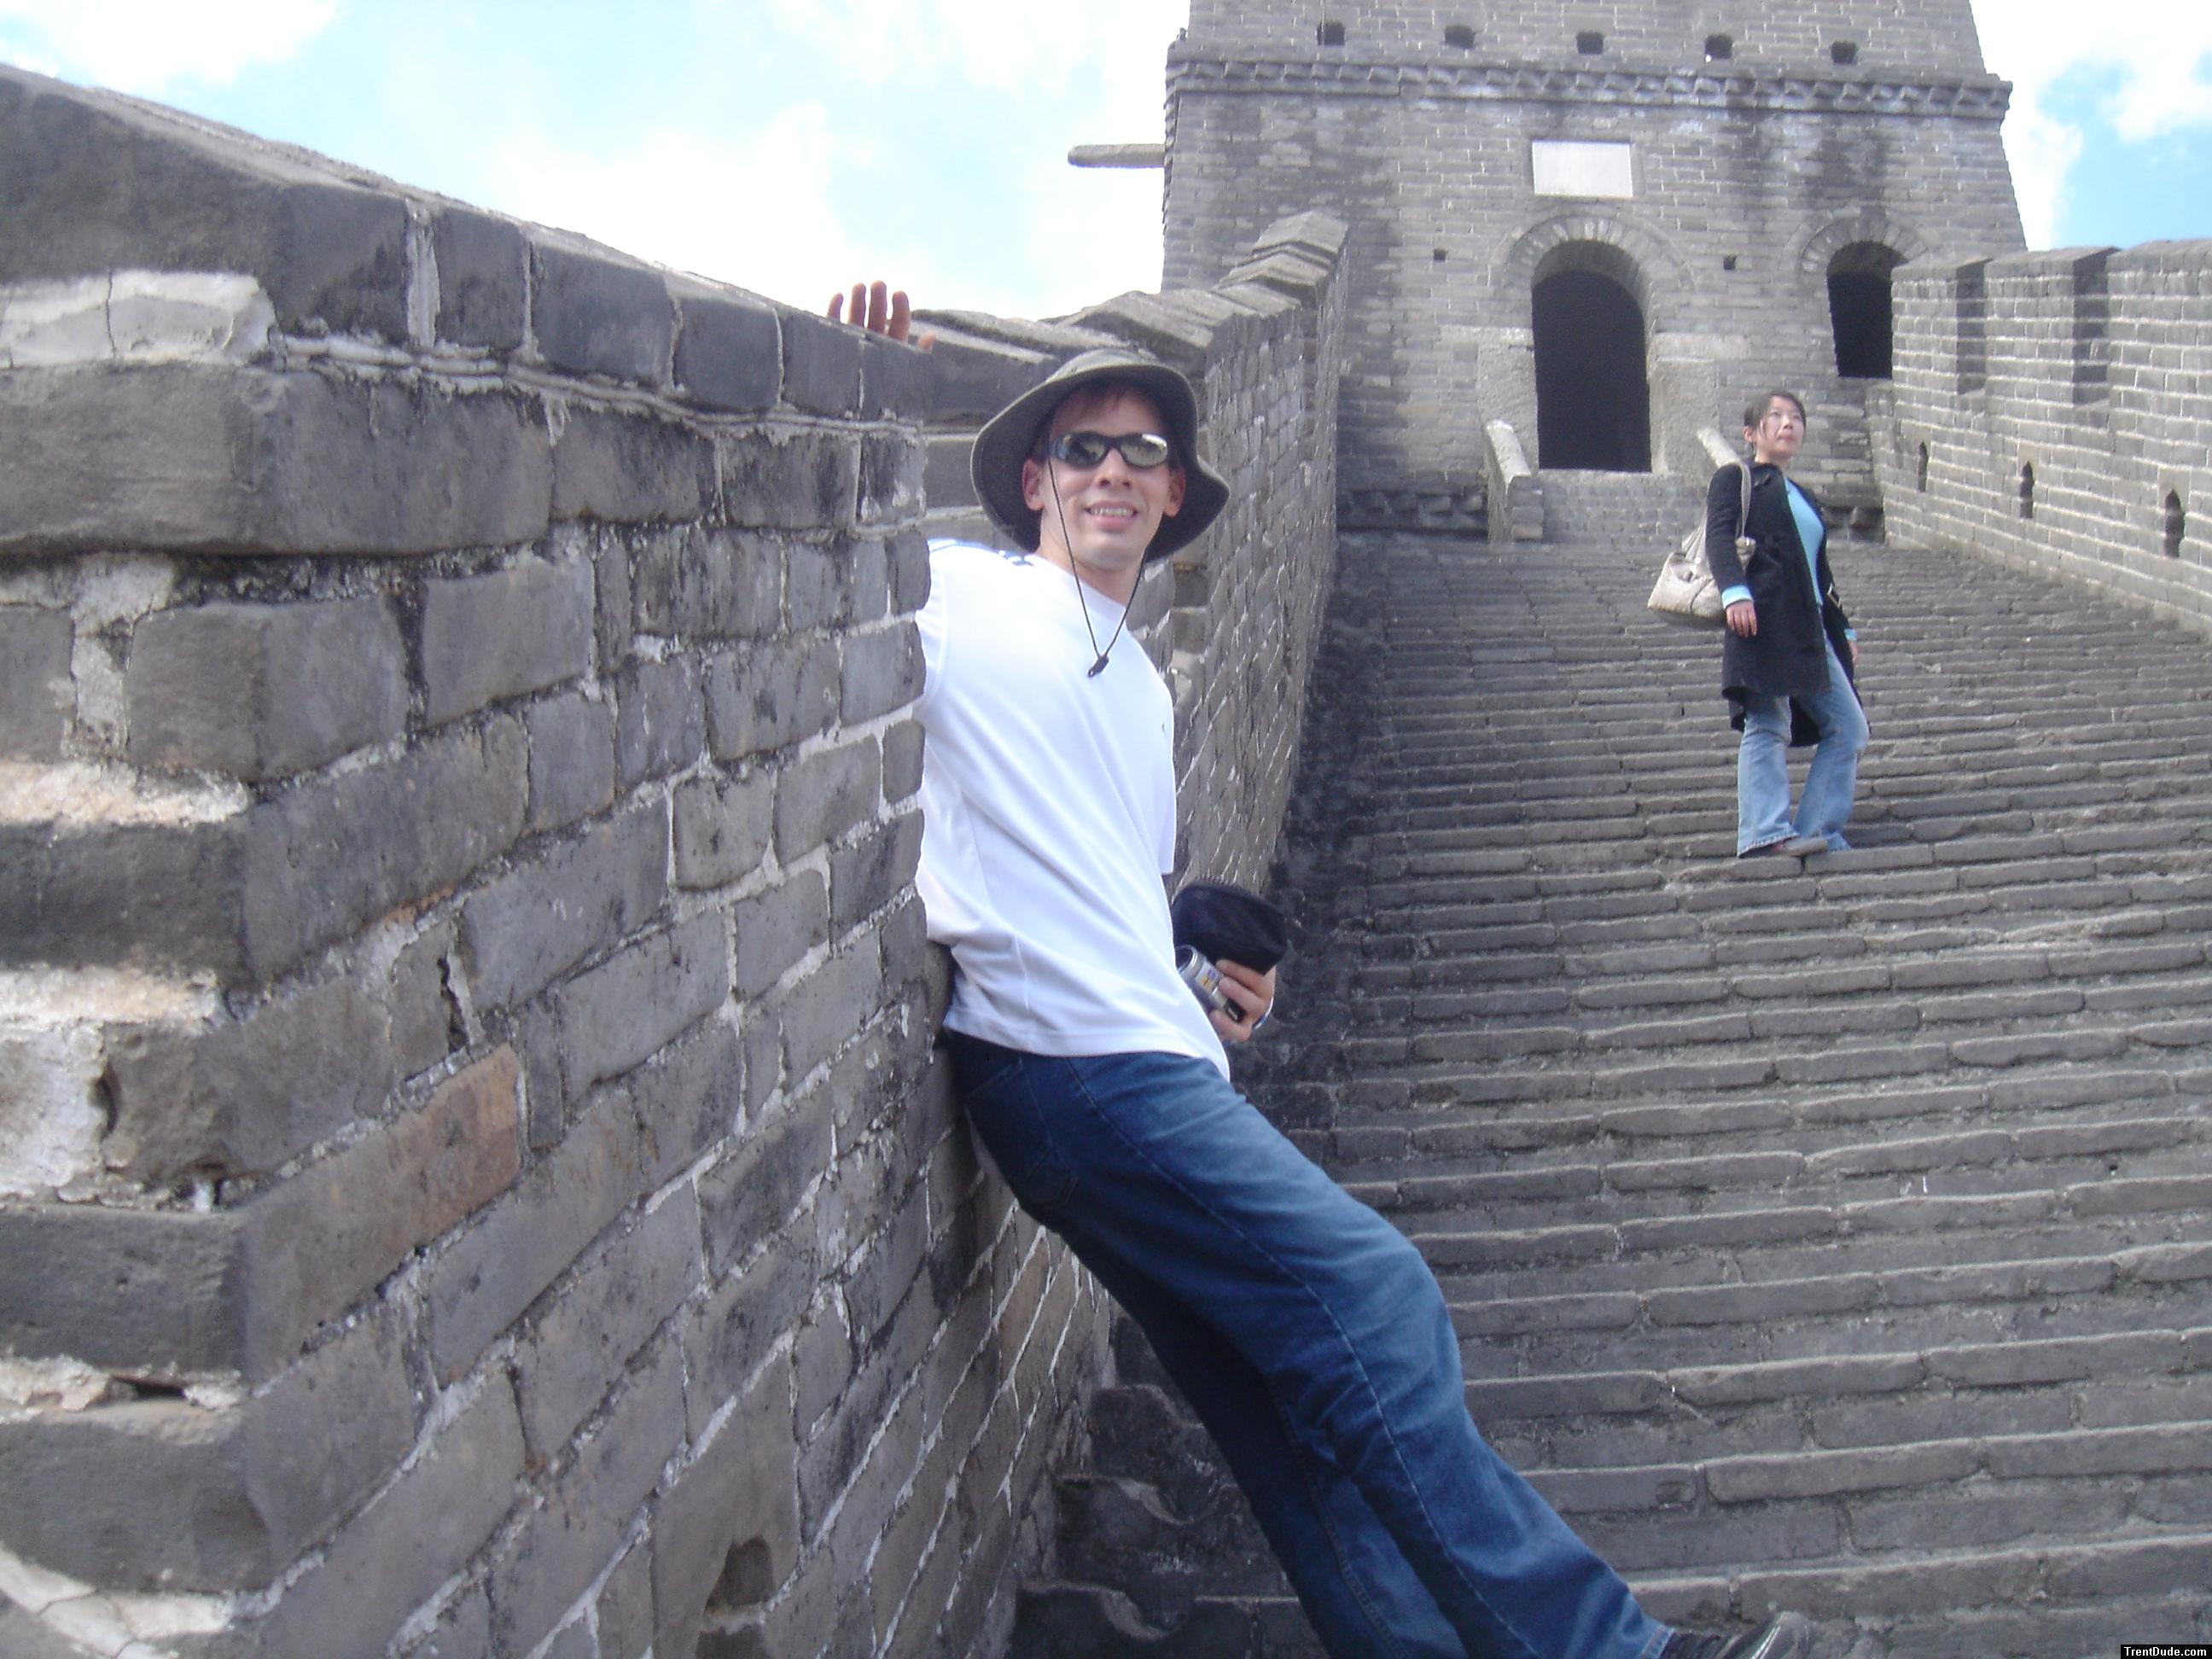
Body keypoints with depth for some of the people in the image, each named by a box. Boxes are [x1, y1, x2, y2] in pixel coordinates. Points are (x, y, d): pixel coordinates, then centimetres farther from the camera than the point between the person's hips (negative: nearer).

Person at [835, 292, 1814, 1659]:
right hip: (1076, 1068, -9)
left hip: (1153, 1062, 9)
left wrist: (1195, 1000, 13)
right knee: (1373, 1295, -11)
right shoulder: (955, 596, 0)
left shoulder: (1143, 687, 24)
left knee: (1288, 1401, 10)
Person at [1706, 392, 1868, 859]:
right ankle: (1766, 832, -20)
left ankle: (1818, 832, 0)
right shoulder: (1735, 480, 7)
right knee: (1767, 727, -15)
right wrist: (1735, 592, -27)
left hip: (1810, 629, 8)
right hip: (1762, 619, -8)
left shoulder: (1803, 497, 29)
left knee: (1849, 728, 1)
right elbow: (1719, 537, -10)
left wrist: (1842, 628, 26)